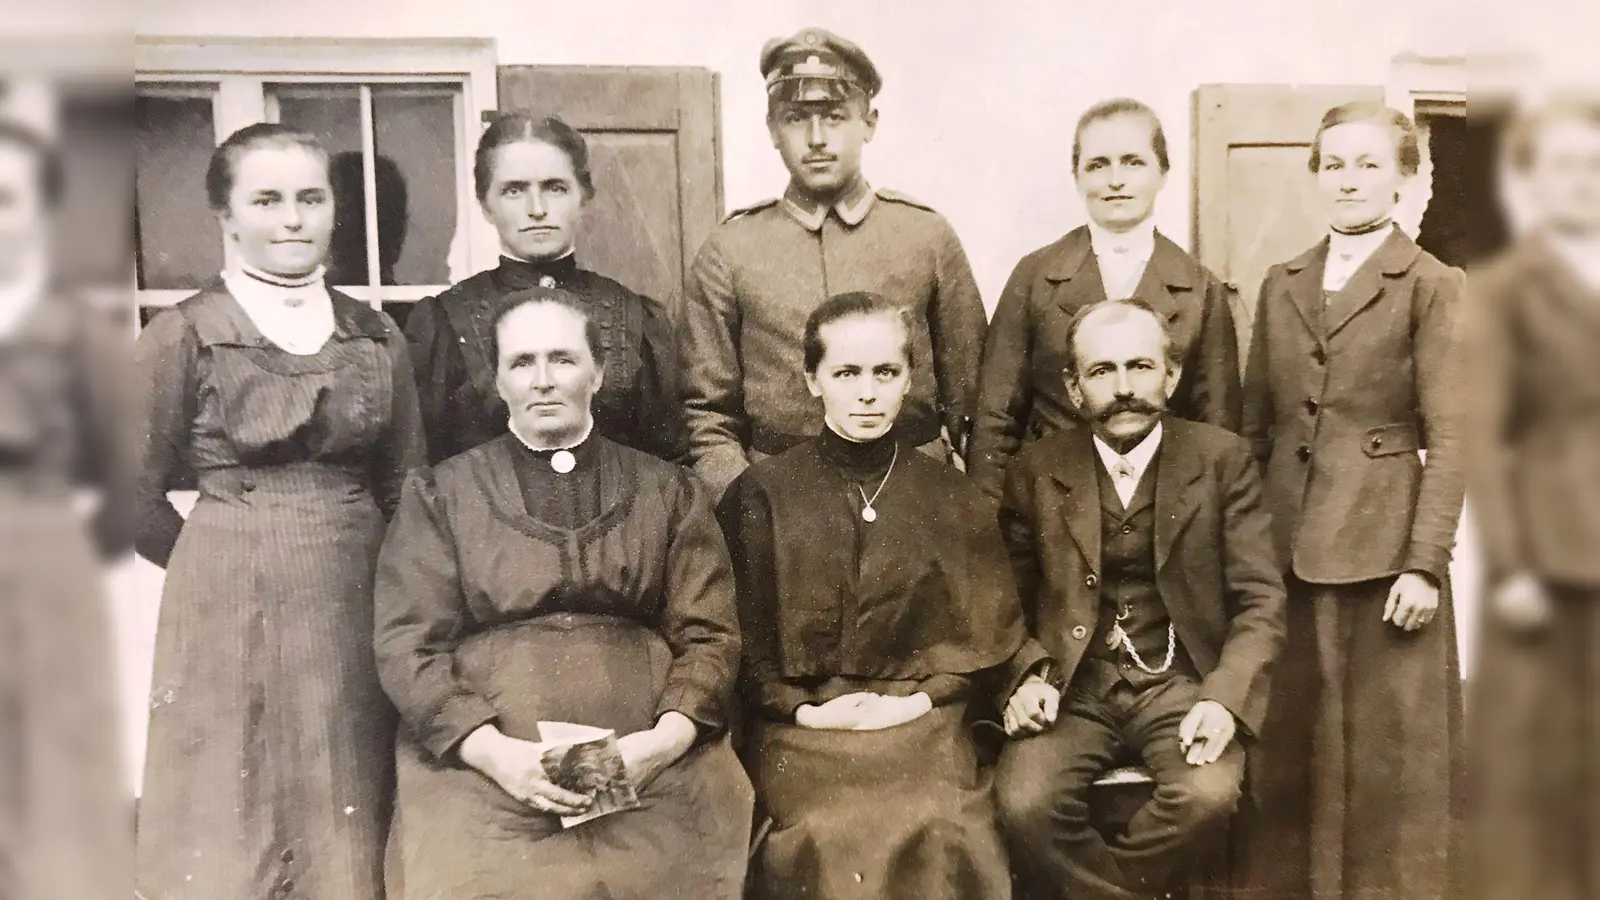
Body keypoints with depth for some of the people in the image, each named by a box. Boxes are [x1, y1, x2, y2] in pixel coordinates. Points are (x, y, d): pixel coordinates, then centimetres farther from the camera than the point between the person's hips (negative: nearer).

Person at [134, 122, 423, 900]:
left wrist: (358, 562, 5)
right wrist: (227, 562, 5)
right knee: (230, 835, 7)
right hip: (231, 609, -3)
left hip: (356, 609, 3)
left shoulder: (377, 336, 6)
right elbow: (139, 497, -1)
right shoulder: (182, 336, -5)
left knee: (348, 835, 13)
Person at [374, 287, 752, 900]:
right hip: (482, 767, 0)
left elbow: (709, 634, 8)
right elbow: (406, 646, 4)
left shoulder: (669, 492, 14)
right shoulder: (439, 494, 12)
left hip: (652, 766, 1)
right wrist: (493, 749, -10)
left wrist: (665, 739, -9)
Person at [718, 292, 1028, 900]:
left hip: (921, 718, 1)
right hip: (801, 723, -1)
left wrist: (920, 697, -4)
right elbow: (742, 638, 6)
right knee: (831, 834, -26)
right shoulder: (761, 493, 8)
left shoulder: (951, 497, 12)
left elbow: (988, 636, 11)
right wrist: (802, 709, -7)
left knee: (942, 833, -24)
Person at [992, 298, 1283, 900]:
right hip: (1072, 690, 0)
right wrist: (1023, 681, -10)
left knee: (1208, 794, -29)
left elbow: (1260, 600, 0)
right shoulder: (1035, 473, 4)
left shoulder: (1222, 459, 1)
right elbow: (1008, 603, 10)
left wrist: (1225, 698, -16)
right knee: (1023, 804, -27)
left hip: (1181, 684, 0)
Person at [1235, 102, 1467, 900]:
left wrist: (1424, 563, -13)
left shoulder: (1431, 287, -2)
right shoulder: (1281, 285, 11)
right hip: (1286, 547, 4)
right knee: (1287, 750, 11)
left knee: (1388, 755, 4)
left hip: (1384, 546, -4)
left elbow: (1449, 439, -6)